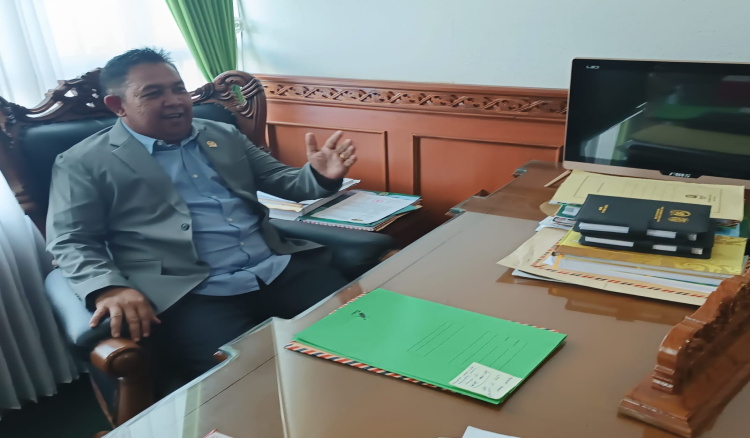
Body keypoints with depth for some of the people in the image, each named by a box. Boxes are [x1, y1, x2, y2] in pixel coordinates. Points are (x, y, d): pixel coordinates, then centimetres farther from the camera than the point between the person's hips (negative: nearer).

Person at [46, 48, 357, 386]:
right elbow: (70, 243, 3)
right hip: (190, 295, -5)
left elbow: (280, 180, 22)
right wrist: (108, 289, -18)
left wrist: (321, 177, 0)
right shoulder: (83, 163, 8)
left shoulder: (224, 136, 21)